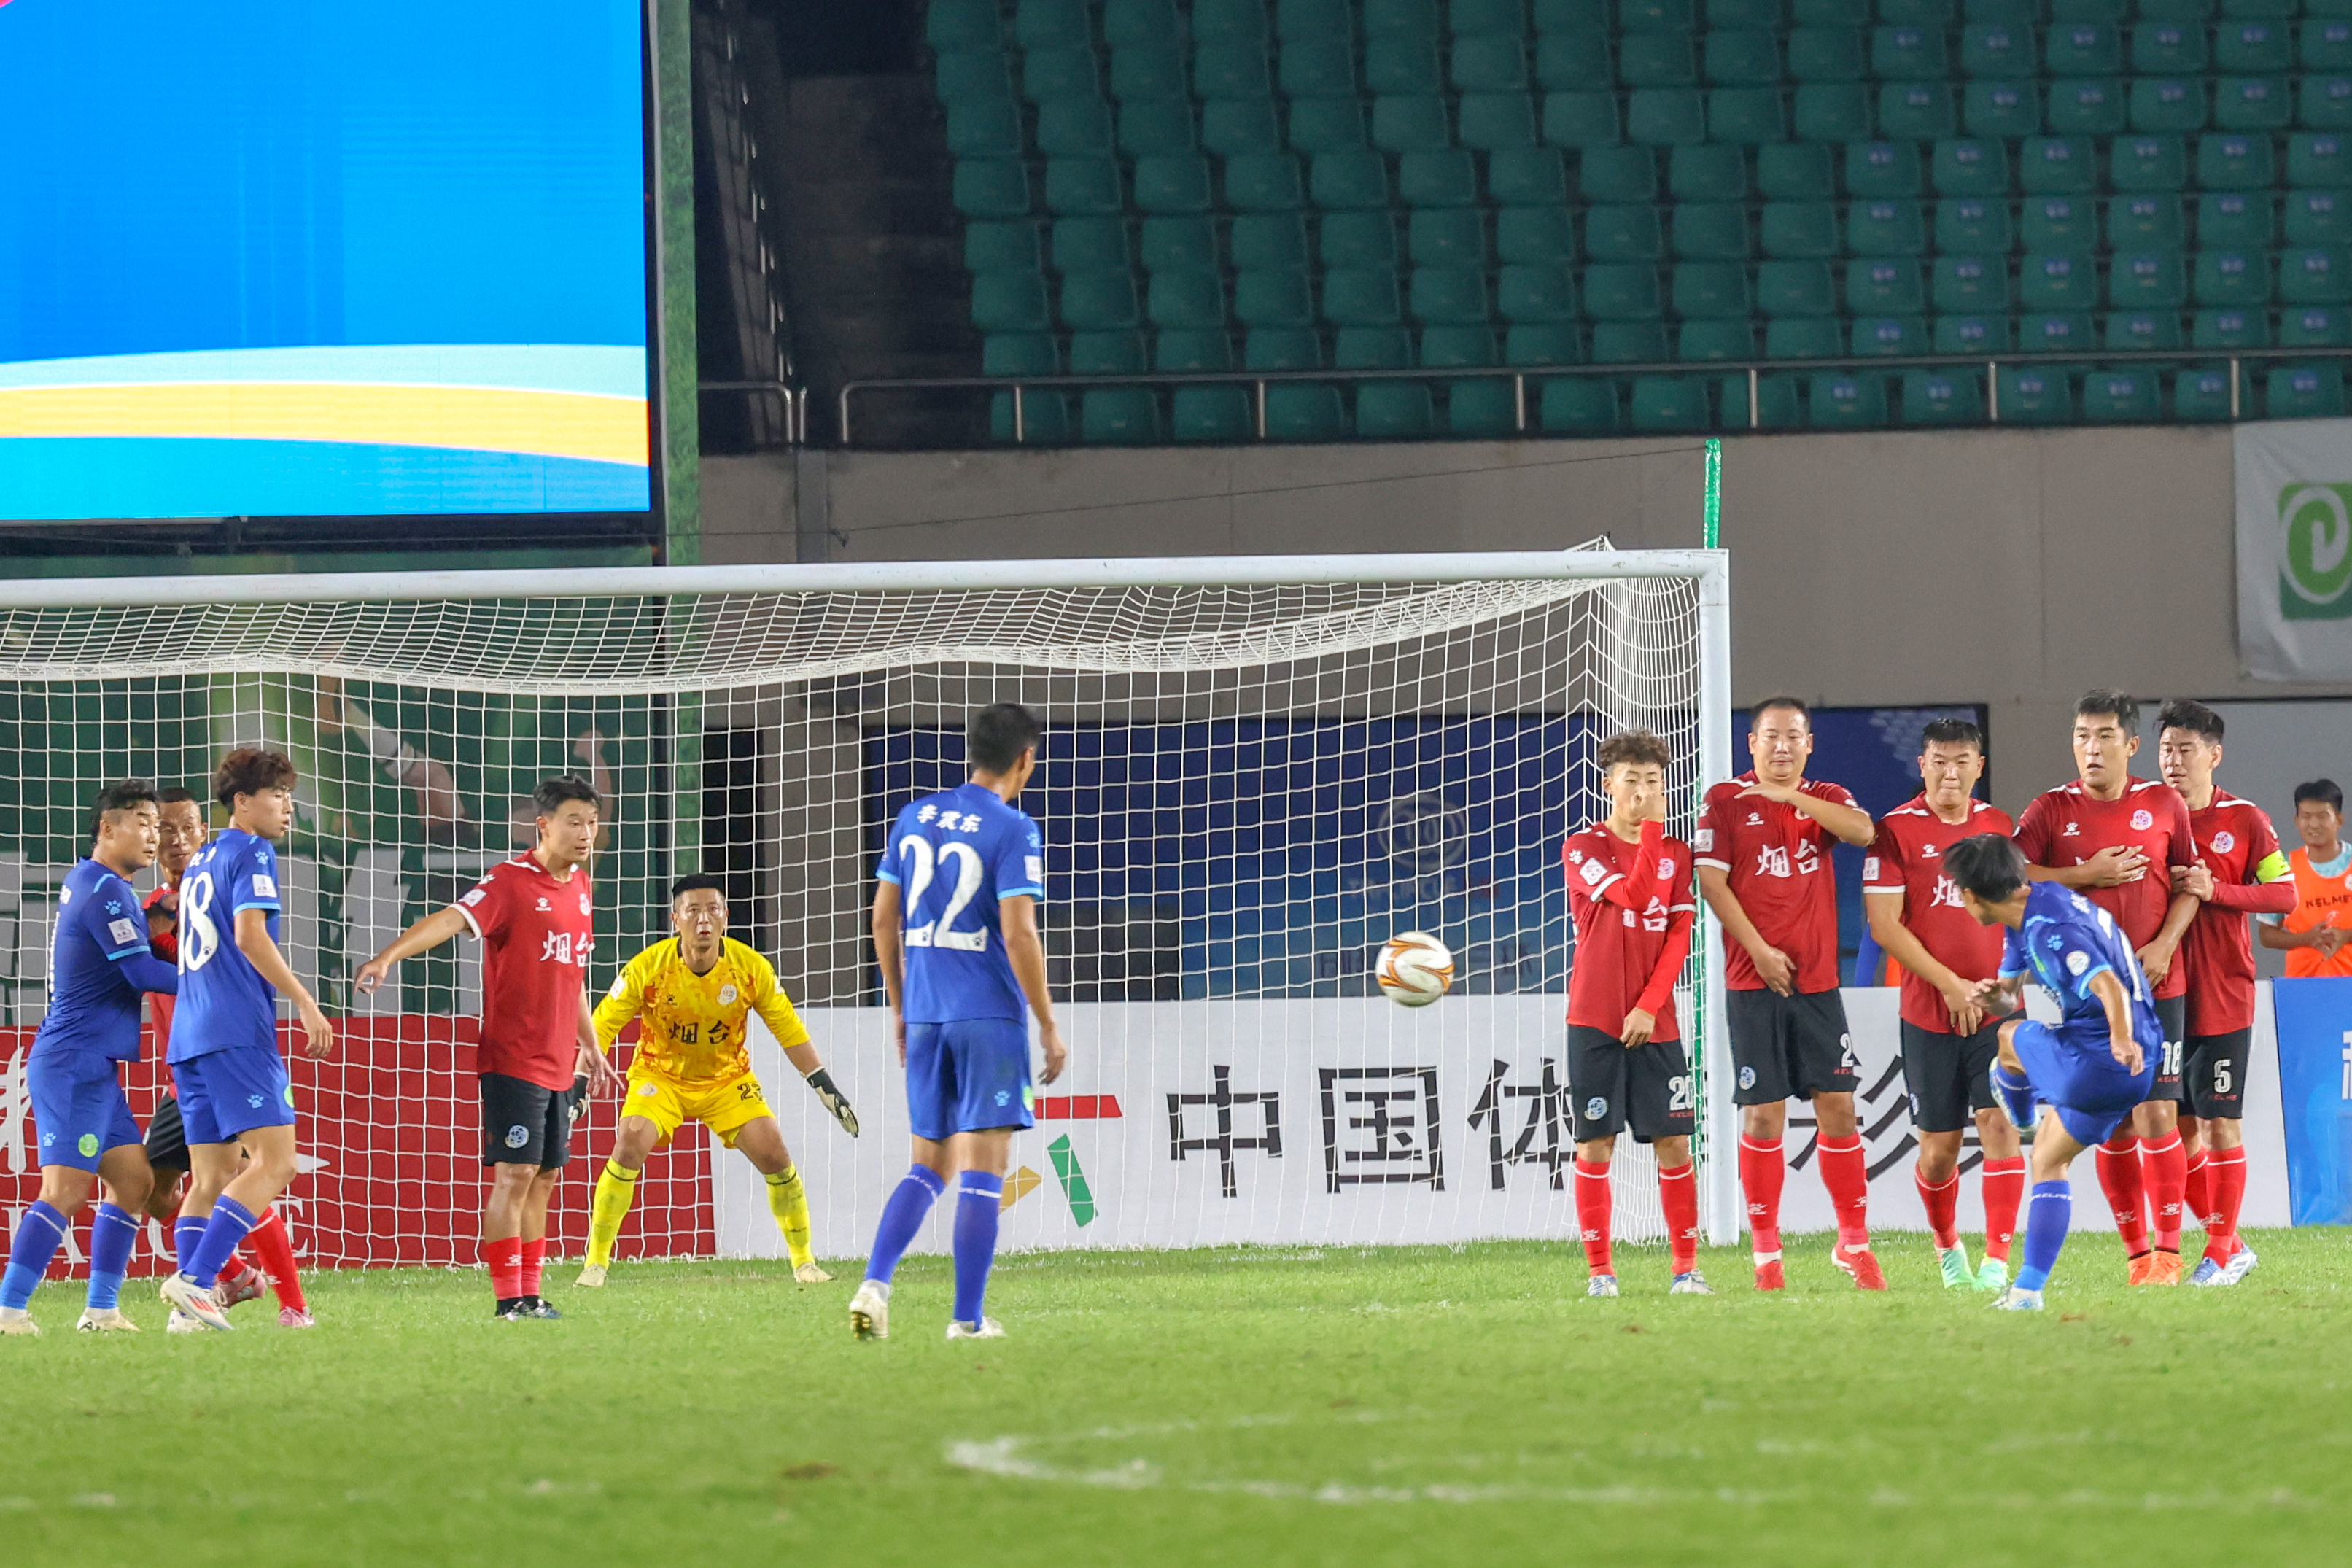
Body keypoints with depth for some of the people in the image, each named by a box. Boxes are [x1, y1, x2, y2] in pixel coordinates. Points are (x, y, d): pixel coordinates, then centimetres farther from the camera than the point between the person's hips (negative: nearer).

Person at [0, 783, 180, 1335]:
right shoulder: (103, 891, -14)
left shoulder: (86, 883, 16)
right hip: (75, 1062, -10)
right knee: (66, 1188, -14)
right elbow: (142, 972, -16)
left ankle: (101, 1309, 7)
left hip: (91, 1068, 10)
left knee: (133, 1179, 9)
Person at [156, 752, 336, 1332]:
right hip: (238, 1032, -9)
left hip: (189, 1037, 9)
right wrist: (306, 1004, -15)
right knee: (274, 1162, -12)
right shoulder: (252, 854, -3)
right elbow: (250, 934, -15)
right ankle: (195, 1278, -23)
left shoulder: (201, 861, 23)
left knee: (212, 1178, 8)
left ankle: (193, 1305, -1)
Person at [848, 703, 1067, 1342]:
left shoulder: (913, 819, 9)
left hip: (924, 1018, 6)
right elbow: (1018, 934, -15)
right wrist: (1049, 1027, -7)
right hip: (990, 1018, -6)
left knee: (929, 1167, 13)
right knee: (983, 1169, -1)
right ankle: (968, 1318, -2)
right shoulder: (1013, 832, -10)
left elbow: (884, 918, 12)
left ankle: (875, 1284, -6)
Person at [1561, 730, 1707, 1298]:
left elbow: (1679, 938, 3)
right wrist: (1651, 828, -12)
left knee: (1673, 1141, -1)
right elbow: (1633, 894, -16)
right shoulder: (1583, 848, 0)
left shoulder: (1676, 854, 10)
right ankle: (1600, 1269, 2)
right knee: (1595, 1142, -2)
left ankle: (1686, 1266, 5)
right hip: (1595, 1020, -2)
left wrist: (1649, 1007, -8)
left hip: (1654, 1022, 2)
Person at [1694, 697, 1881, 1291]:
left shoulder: (1826, 800, 10)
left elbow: (1863, 831, -11)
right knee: (1764, 1112, -3)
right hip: (1753, 984, -2)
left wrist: (1790, 796, -15)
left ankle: (1854, 1242, 11)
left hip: (1818, 981, 2)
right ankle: (1766, 1252, 4)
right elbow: (1711, 880, -4)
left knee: (1837, 1105, 0)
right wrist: (1759, 950, -11)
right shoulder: (1725, 801, 3)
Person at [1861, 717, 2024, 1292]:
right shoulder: (1896, 830, -4)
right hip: (1928, 1013, -2)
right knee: (1939, 1143, 5)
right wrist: (1949, 984, -13)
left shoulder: (2000, 827, 7)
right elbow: (1884, 924, -8)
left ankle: (1997, 1260, -12)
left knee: (1999, 1123, -13)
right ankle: (1948, 1249, 29)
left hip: (1996, 1009, 2)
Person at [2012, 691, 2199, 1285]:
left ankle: (2169, 1250, 0)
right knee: (2113, 1124, 2)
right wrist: (2088, 875, -12)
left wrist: (2163, 946, -8)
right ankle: (2136, 1249, 10)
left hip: (2157, 985, -1)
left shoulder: (2163, 804, 3)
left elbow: (2189, 884, 7)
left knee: (2158, 1115, -7)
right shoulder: (2051, 810, 1)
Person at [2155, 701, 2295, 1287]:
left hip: (2223, 998, -4)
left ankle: (2221, 1252, 4)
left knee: (2218, 1122, -4)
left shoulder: (2244, 820, -2)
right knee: (2177, 1127, 5)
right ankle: (2229, 1245, 19)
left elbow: (2284, 894, -5)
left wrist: (2217, 891, -17)